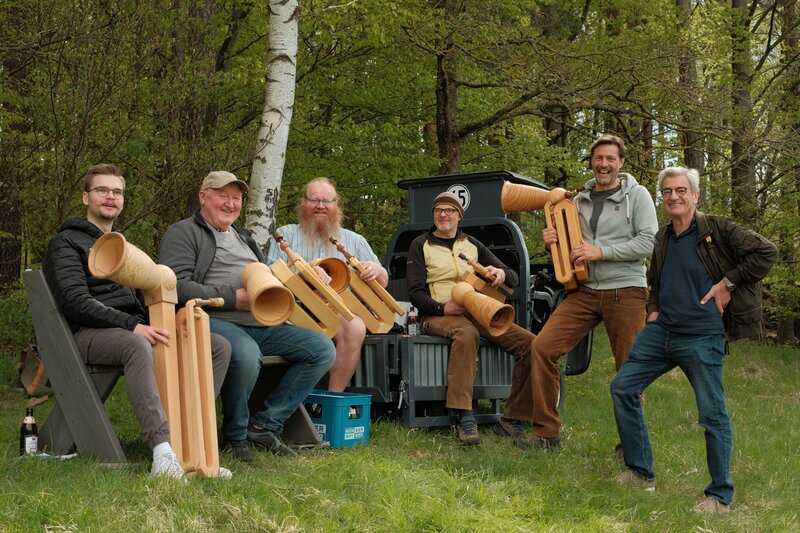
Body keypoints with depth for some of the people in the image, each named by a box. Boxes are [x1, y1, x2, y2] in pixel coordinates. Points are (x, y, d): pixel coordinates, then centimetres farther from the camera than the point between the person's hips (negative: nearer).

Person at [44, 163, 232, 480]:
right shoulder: (66, 243, 4)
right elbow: (75, 302, -12)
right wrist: (130, 325, -24)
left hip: (136, 328, 7)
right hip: (89, 333, -7)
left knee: (219, 345, -12)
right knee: (137, 346, -42)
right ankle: (163, 456, -50)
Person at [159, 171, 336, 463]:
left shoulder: (244, 239, 31)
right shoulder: (183, 233, 6)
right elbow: (177, 285, -11)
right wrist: (233, 298, -17)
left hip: (260, 323, 8)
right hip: (212, 320, -8)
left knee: (322, 349, -8)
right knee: (246, 353, -40)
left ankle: (265, 424, -4)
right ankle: (235, 435, -13)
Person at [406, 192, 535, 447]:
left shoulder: (472, 244, 20)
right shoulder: (421, 245, 10)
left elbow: (514, 278, 17)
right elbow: (415, 292, 1)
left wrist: (501, 274, -8)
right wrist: (443, 308, -18)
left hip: (476, 312, 4)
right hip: (437, 315, -4)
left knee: (529, 343, -20)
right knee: (466, 333, -42)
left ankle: (512, 420, -13)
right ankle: (464, 418, -46)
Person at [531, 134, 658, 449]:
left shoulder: (636, 195, 1)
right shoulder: (580, 200, 15)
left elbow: (649, 243, -9)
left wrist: (602, 251, -15)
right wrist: (553, 242, 3)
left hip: (626, 291, -4)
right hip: (585, 291, 4)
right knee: (543, 347, -9)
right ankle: (546, 433, -1)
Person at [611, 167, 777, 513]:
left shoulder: (716, 229, -7)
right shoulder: (662, 239, 13)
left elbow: (766, 252, -12)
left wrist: (728, 283, -14)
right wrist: (653, 309, 13)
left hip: (701, 338, -7)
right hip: (661, 330, 7)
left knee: (712, 414, -3)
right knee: (622, 387, 4)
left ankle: (720, 496, 11)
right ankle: (640, 473, 15)